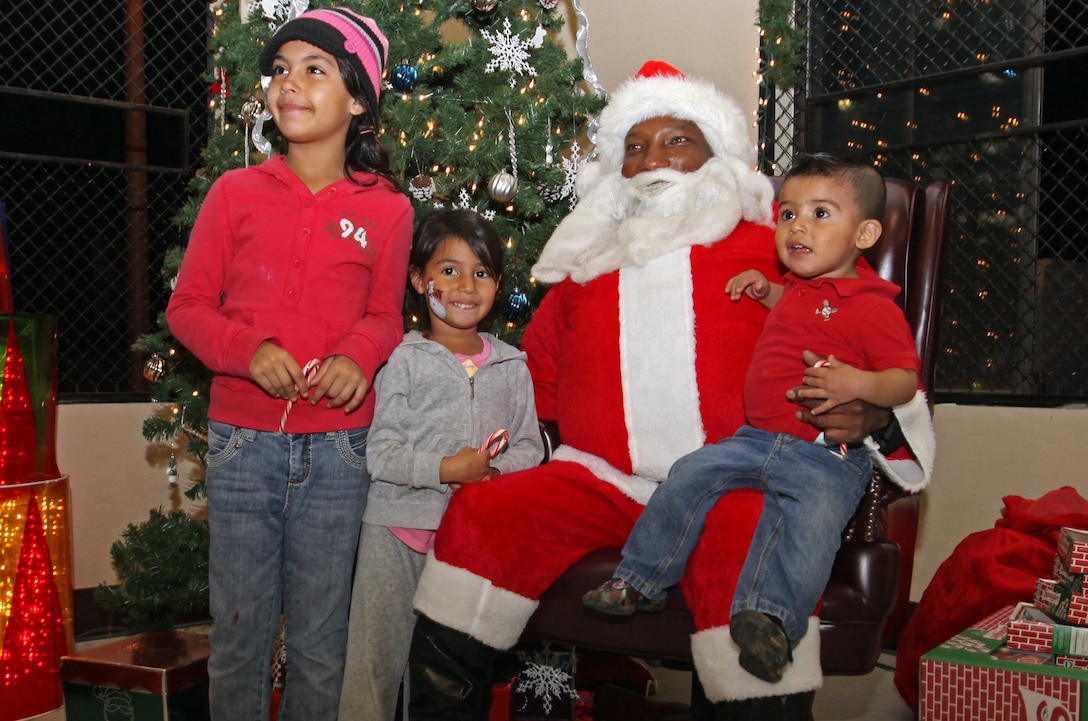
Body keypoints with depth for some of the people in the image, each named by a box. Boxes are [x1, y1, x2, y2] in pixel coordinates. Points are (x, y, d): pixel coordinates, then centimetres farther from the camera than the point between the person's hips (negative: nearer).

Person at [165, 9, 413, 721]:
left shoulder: (387, 210, 2)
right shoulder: (235, 192, 3)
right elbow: (188, 304, 6)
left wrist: (357, 356, -9)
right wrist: (248, 350, -13)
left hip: (338, 446, 0)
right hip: (242, 441, 1)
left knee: (320, 639, 10)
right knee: (240, 629, 9)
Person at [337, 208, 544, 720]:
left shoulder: (511, 366, 8)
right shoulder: (406, 361, -2)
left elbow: (531, 446, 9)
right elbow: (380, 453, -7)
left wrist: (495, 470, -11)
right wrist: (445, 469, -19)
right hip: (399, 528, -2)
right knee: (377, 655, 3)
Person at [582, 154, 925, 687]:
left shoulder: (875, 308, -8)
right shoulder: (798, 288, 17)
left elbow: (906, 380, -13)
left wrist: (860, 383, -32)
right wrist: (767, 291, 24)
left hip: (826, 456, -7)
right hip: (756, 438, 7)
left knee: (808, 519, -31)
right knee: (688, 476, 0)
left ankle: (770, 616, -37)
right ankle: (640, 581, 9)